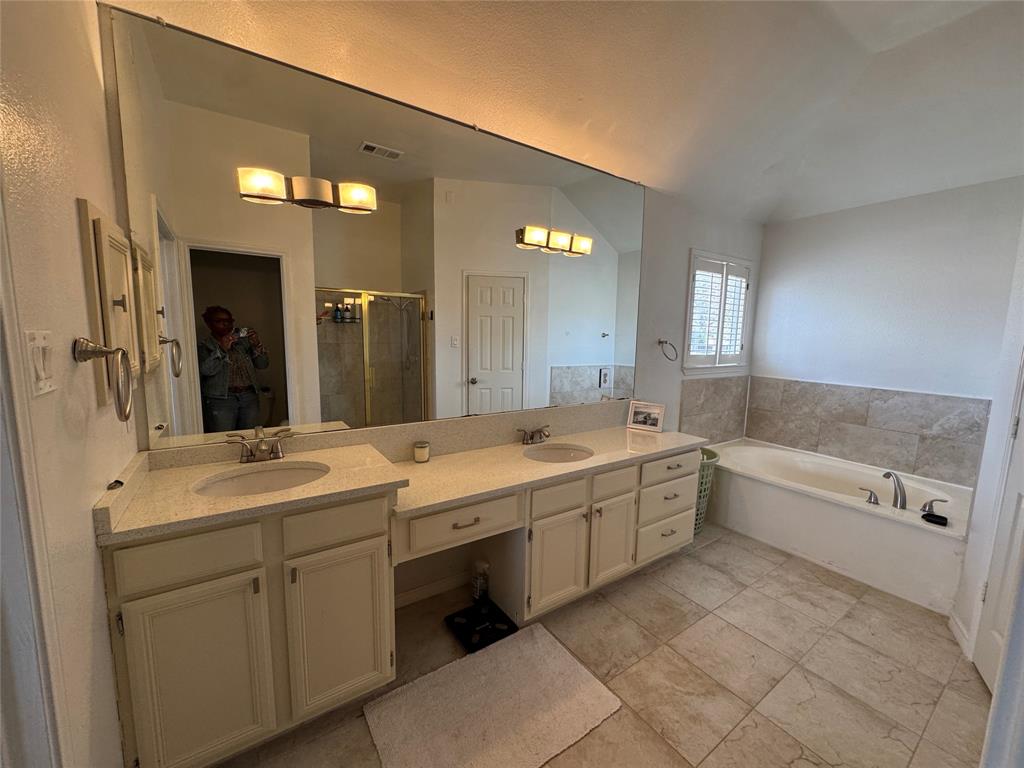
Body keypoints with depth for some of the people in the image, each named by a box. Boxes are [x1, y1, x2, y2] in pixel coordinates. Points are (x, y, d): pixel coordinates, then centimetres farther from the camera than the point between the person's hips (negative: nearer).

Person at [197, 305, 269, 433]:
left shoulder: (243, 341, 10)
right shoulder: (204, 346, 2)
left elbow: (263, 364, 5)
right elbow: (206, 370, -14)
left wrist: (257, 345, -11)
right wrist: (222, 349, -22)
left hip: (250, 397, 3)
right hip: (220, 399, -3)